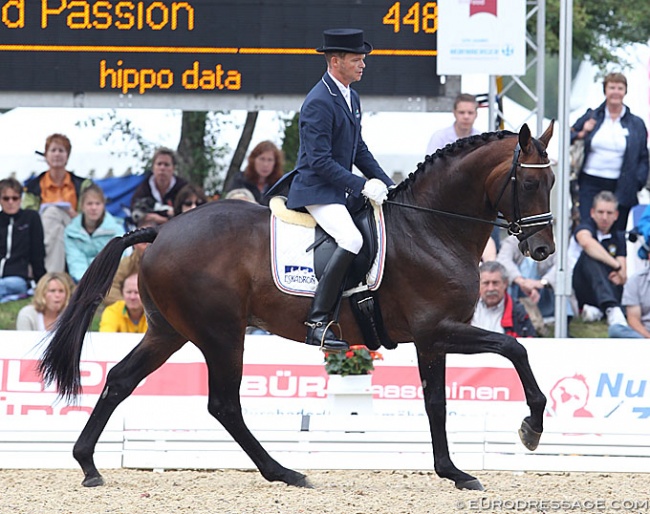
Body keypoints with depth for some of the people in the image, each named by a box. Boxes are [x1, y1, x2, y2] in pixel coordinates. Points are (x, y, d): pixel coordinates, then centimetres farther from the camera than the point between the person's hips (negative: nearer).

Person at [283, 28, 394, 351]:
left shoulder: (351, 97, 13)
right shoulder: (318, 103, -18)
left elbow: (359, 150, 21)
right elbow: (320, 161, -23)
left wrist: (386, 185, 11)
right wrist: (362, 186, -24)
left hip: (338, 190, 10)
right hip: (315, 189, -10)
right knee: (351, 239, -30)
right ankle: (318, 323, -32)